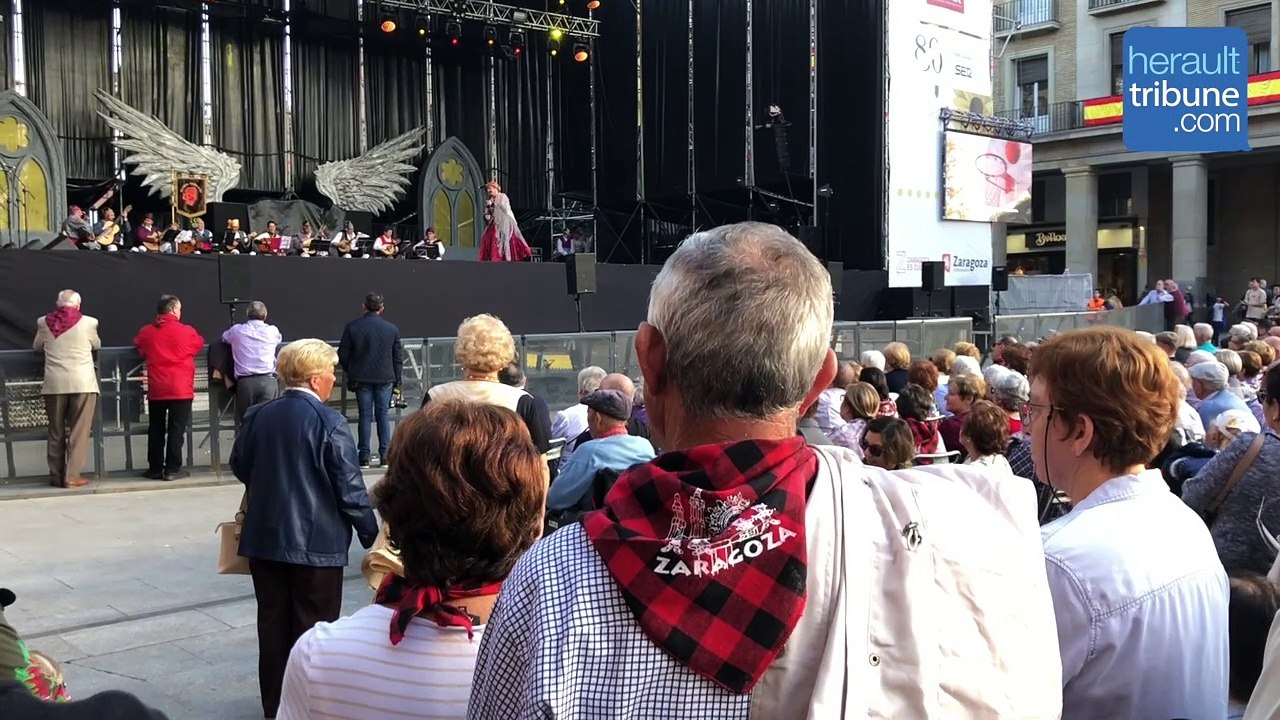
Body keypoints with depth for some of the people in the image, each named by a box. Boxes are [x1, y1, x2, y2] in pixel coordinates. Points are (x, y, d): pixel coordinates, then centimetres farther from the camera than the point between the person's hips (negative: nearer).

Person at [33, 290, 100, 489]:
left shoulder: (44, 322, 4)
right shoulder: (88, 322, -2)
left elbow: (36, 347, 20)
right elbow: (97, 345, 16)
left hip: (54, 384, 3)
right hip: (82, 383, -2)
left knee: (56, 432, 12)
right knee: (79, 431, 2)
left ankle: (56, 475, 15)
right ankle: (71, 476, -1)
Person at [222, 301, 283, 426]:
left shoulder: (237, 331, 8)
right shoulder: (272, 331, 8)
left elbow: (224, 337, 30)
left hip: (245, 382, 0)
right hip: (268, 380, 0)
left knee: (246, 420, 3)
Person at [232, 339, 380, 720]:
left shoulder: (257, 416, 1)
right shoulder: (329, 422, -16)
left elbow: (240, 467, 14)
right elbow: (350, 488, -14)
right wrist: (372, 534, -3)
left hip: (264, 538, 6)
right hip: (316, 542, -6)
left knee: (273, 626, 15)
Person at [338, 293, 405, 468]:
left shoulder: (352, 327, -4)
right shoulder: (392, 329, -3)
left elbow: (342, 355, 0)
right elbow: (398, 357, 2)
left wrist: (350, 372, 16)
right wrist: (397, 380, 10)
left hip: (361, 378, 0)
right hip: (385, 378, 0)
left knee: (365, 416, 5)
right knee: (383, 414, 8)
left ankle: (364, 456, 5)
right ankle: (385, 454, 7)